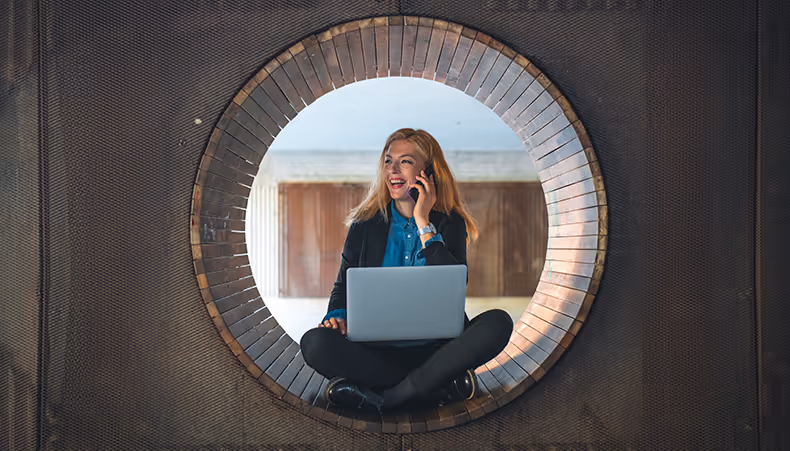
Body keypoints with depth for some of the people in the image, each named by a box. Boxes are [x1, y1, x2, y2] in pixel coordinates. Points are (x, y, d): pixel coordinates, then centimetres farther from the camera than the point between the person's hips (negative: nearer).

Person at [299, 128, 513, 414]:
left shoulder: (450, 224, 4)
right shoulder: (366, 224, 9)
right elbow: (344, 285, 12)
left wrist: (423, 222, -10)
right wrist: (337, 316, -11)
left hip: (434, 348, -1)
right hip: (376, 350, 1)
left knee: (498, 323, -28)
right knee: (314, 343, -27)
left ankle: (384, 398, -30)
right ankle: (442, 386, -24)